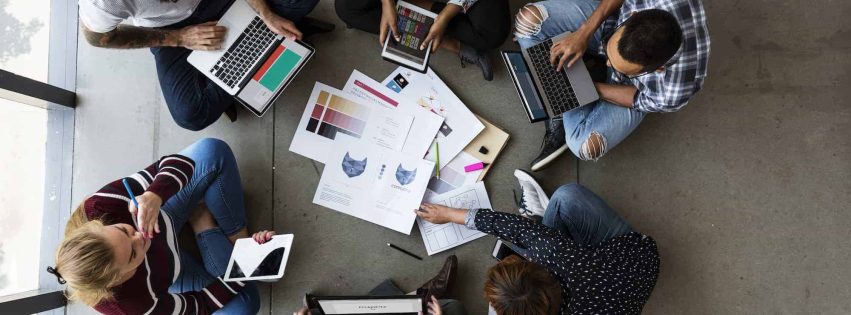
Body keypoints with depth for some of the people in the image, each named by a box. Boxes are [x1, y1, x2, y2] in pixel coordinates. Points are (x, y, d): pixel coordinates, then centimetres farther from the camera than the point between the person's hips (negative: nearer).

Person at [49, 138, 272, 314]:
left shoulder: (95, 210, -37)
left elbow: (178, 163, -30)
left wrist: (154, 196, -50)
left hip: (161, 216, 3)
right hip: (171, 275, -3)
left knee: (213, 150, -18)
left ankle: (236, 236, 1)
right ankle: (203, 222, 0)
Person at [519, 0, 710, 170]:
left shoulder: (673, 92, -39)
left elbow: (640, 98, -17)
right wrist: (584, 32, -26)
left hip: (633, 85, -3)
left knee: (585, 146, -29)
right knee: (529, 18, -19)